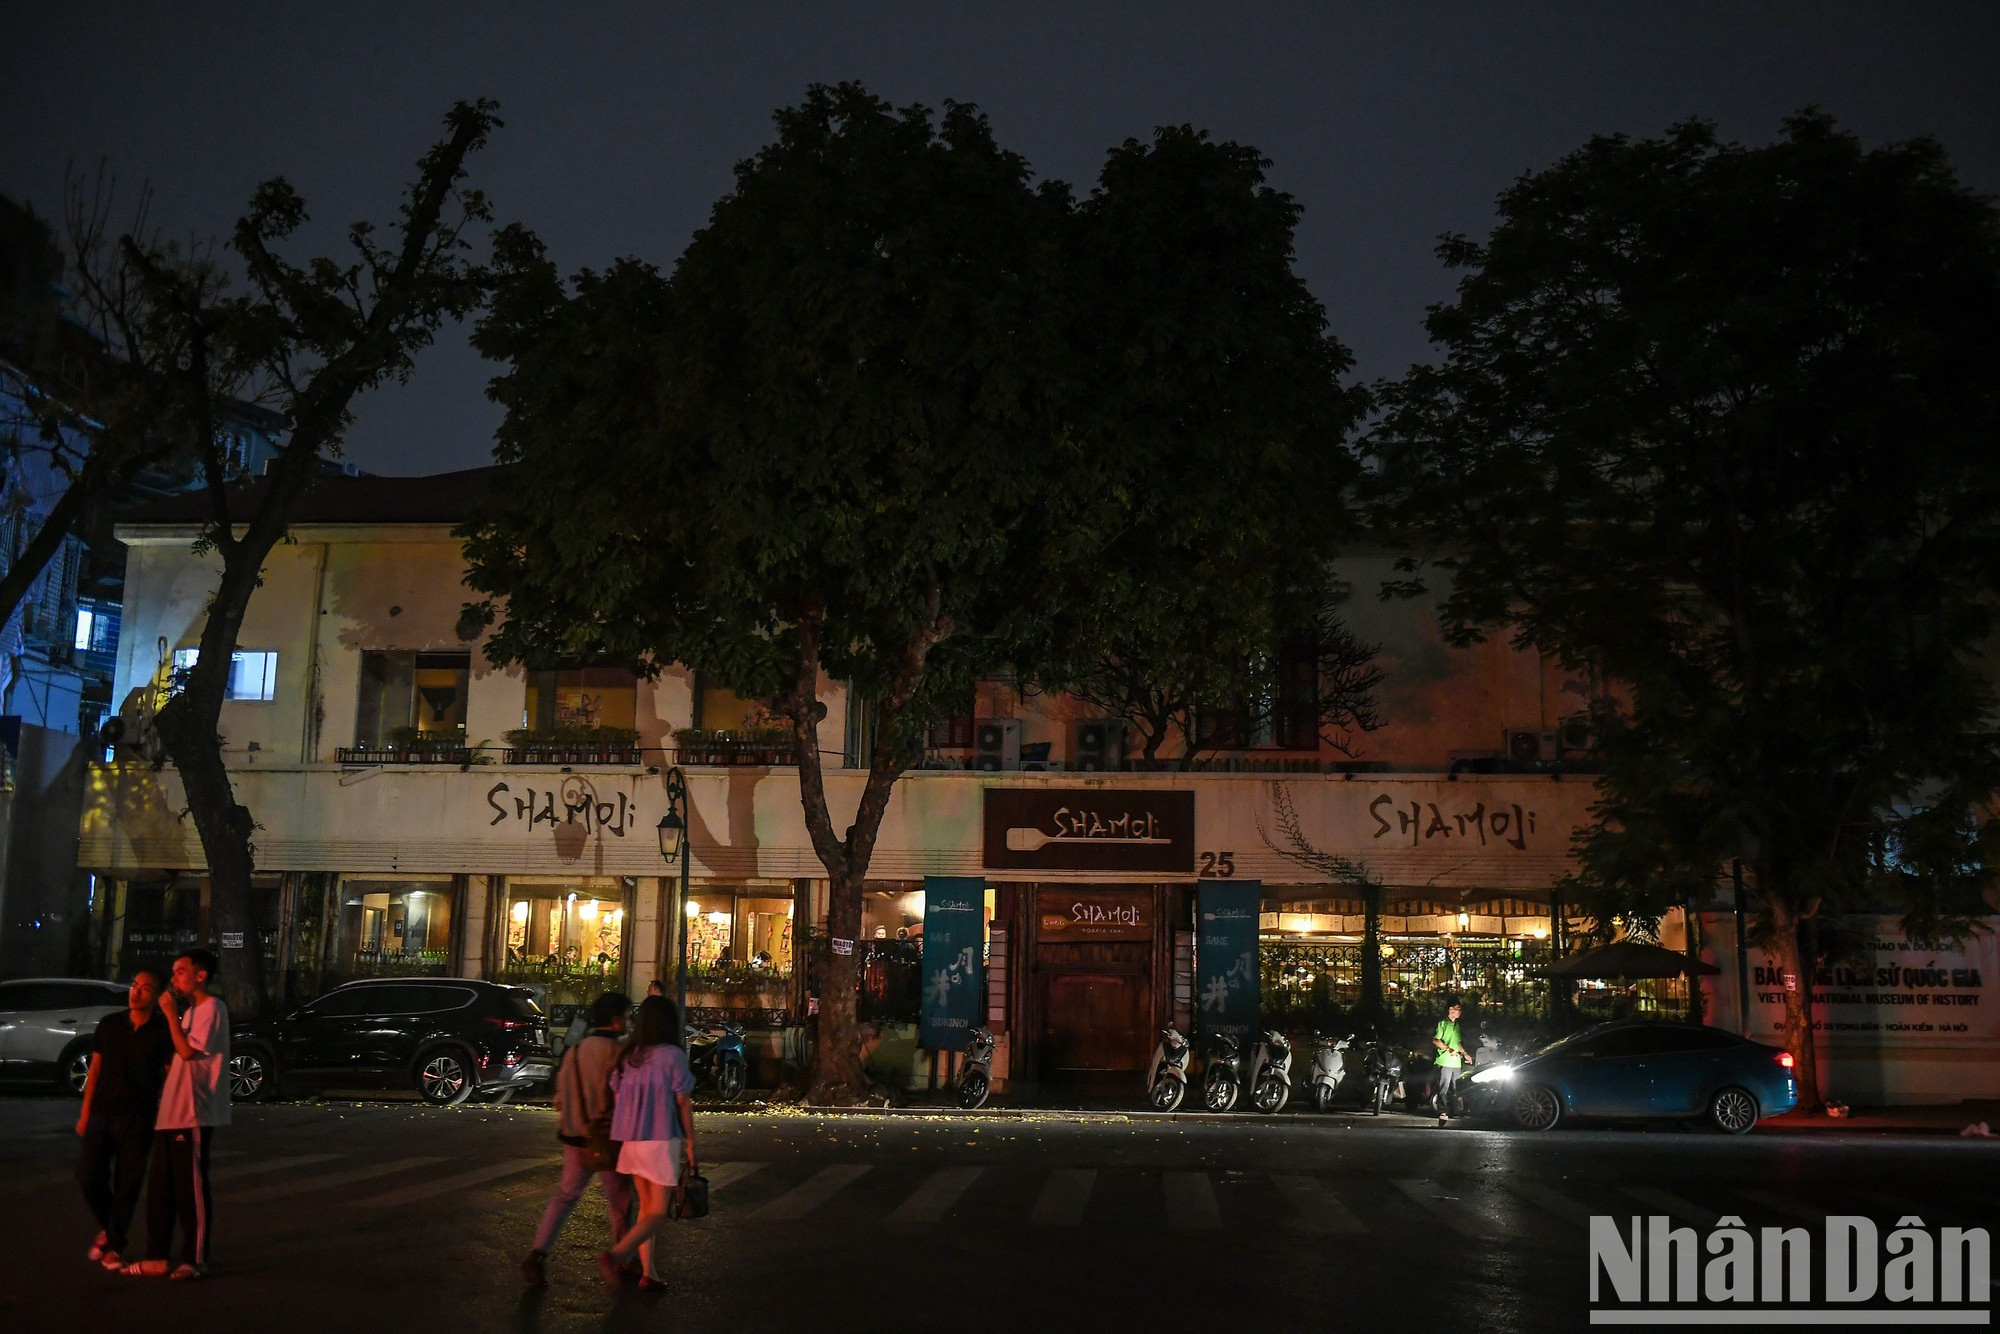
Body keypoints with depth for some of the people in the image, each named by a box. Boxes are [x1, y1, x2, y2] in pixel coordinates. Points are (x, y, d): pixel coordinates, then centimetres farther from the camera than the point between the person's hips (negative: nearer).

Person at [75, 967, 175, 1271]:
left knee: (127, 1183, 1)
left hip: (138, 1119, -3)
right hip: (102, 1112, 3)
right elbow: (95, 1069, 10)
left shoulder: (163, 1032, -4)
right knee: (88, 1176, -1)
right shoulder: (109, 1024, 6)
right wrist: (85, 1113, 8)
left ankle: (114, 1245, 15)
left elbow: (170, 1078, -4)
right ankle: (107, 1227, 26)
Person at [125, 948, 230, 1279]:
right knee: (160, 1187, 10)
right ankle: (157, 1257, 17)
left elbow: (188, 1052, -19)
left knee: (192, 1188, -4)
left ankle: (196, 1260, 2)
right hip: (171, 1111, 9)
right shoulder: (189, 1010, 20)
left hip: (194, 1114, -9)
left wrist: (171, 1014, -13)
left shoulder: (212, 1007, -9)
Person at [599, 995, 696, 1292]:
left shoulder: (628, 1057, 6)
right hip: (662, 1140, -6)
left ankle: (649, 1274, 15)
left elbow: (617, 1100, 10)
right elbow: (683, 1103, -8)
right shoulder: (672, 1055, -10)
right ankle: (615, 1255, -21)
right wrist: (690, 1143, 1)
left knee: (646, 1208, 17)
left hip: (631, 1141, 6)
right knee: (658, 1213, 0)